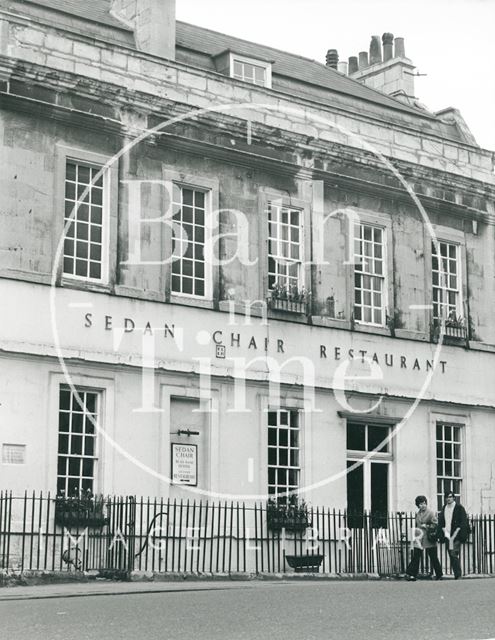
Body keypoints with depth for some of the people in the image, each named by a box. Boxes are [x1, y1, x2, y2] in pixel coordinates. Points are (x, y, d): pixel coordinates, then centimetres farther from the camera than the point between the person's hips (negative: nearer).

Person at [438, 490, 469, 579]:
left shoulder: (459, 508, -2)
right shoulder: (444, 509, 13)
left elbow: (463, 522, -6)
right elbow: (440, 522, 15)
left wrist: (455, 533, -12)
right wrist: (444, 531, 2)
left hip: (456, 535, -5)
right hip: (448, 535, 5)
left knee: (454, 554, -15)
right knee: (451, 556, 4)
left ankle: (458, 575, -11)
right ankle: (457, 575, 8)